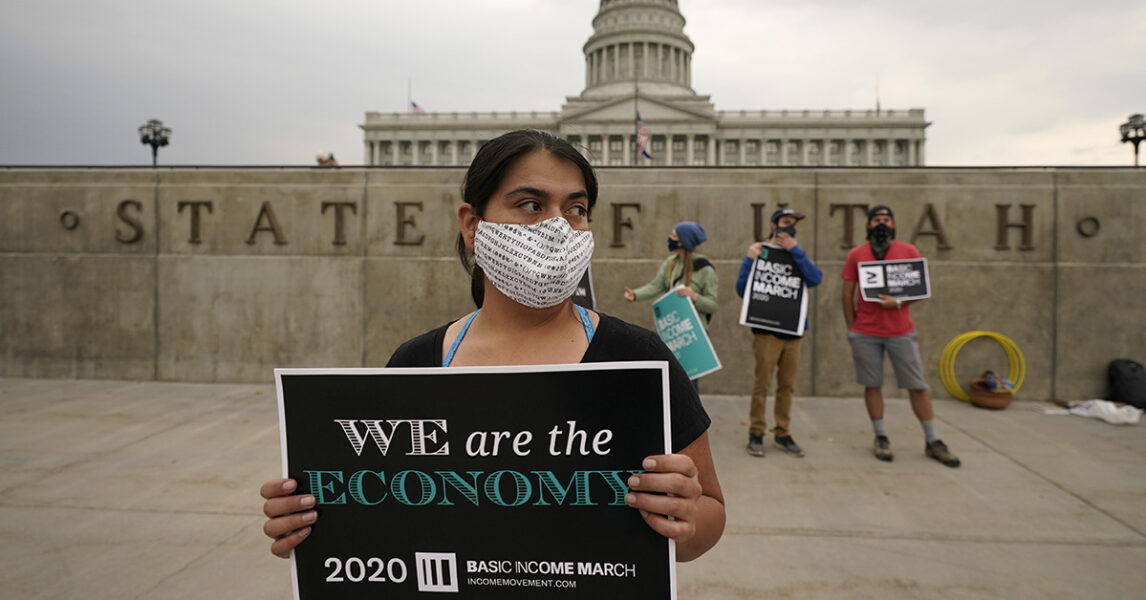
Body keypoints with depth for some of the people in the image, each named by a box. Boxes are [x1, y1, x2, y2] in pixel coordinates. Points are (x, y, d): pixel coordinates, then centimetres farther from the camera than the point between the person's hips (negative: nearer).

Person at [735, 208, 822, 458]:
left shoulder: (797, 255, 12)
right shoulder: (759, 252, 1)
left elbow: (816, 279, -9)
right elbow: (742, 290, -5)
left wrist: (794, 249, -13)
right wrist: (749, 259, -16)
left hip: (793, 331, 4)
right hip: (767, 330, -4)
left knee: (787, 386, 10)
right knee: (762, 384, -2)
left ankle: (782, 433, 21)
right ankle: (756, 433, 9)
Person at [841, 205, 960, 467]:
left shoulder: (909, 251, 5)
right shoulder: (856, 254, 4)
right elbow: (847, 293, 6)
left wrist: (898, 302, -17)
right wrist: (851, 327, 2)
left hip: (901, 332, 0)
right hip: (865, 334, 0)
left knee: (917, 386, 3)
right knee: (872, 385, 4)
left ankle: (933, 442, 15)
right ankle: (881, 438, 18)